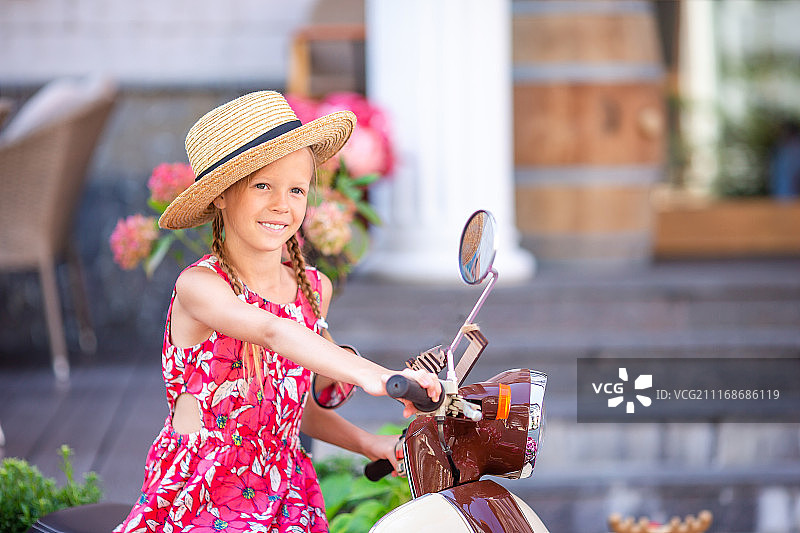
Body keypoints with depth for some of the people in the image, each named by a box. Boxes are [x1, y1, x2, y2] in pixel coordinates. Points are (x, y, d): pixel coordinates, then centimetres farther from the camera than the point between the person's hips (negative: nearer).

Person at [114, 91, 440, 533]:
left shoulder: (314, 289, 9)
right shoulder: (198, 285, -11)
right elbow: (271, 331, -31)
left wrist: (367, 443, 7)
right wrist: (369, 375, -46)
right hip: (201, 497, -6)